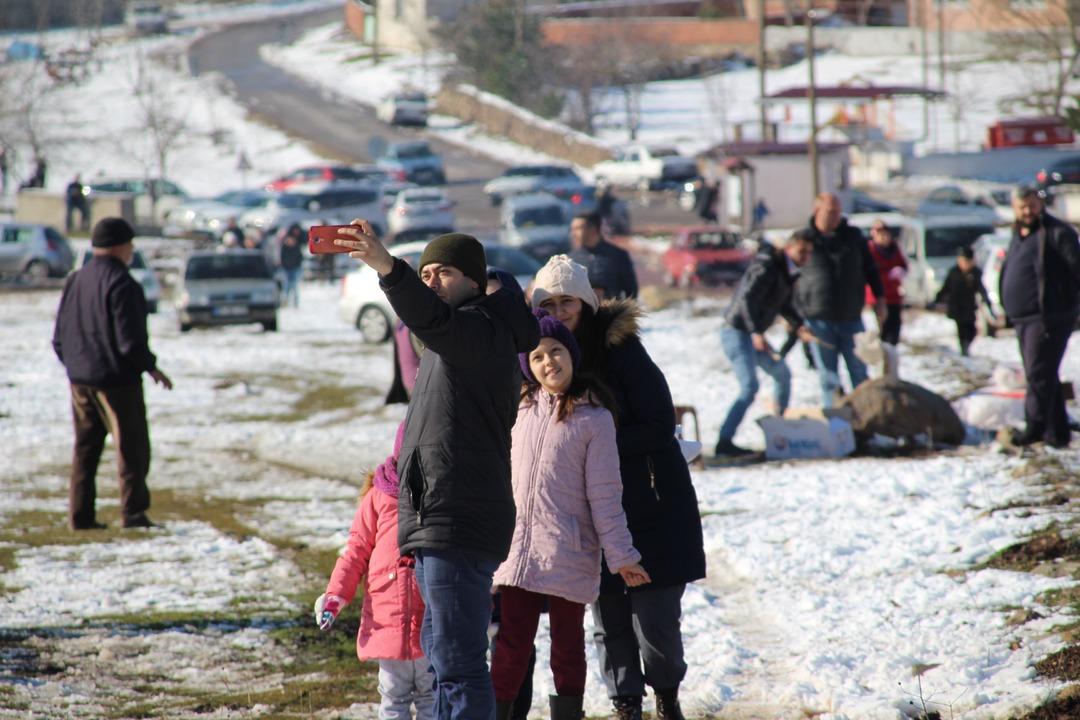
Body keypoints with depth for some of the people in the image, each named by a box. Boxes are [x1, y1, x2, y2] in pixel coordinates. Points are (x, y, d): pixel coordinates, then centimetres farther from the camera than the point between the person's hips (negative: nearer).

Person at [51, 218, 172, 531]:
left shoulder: (75, 281, 9)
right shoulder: (121, 284, -15)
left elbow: (59, 338, 12)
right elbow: (130, 340, -19)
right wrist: (151, 367, -6)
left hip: (80, 380, 7)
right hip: (116, 378, -7)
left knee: (85, 448, 12)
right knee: (132, 447, -1)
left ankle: (80, 515, 10)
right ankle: (133, 512, -5)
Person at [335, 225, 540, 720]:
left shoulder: (482, 331, -11)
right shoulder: (457, 341, 24)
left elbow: (431, 319, -34)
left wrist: (387, 268, -51)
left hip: (457, 528, -11)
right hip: (436, 526, 11)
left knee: (459, 663, -15)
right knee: (444, 656, 17)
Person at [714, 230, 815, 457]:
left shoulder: (787, 272, 12)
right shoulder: (767, 268, -18)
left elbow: (784, 306, 24)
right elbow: (747, 299, -29)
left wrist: (799, 325, 6)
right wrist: (757, 333, -38)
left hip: (753, 334, 10)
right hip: (737, 331, -10)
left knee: (782, 374, 21)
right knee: (749, 386, -21)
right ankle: (724, 442, -28)